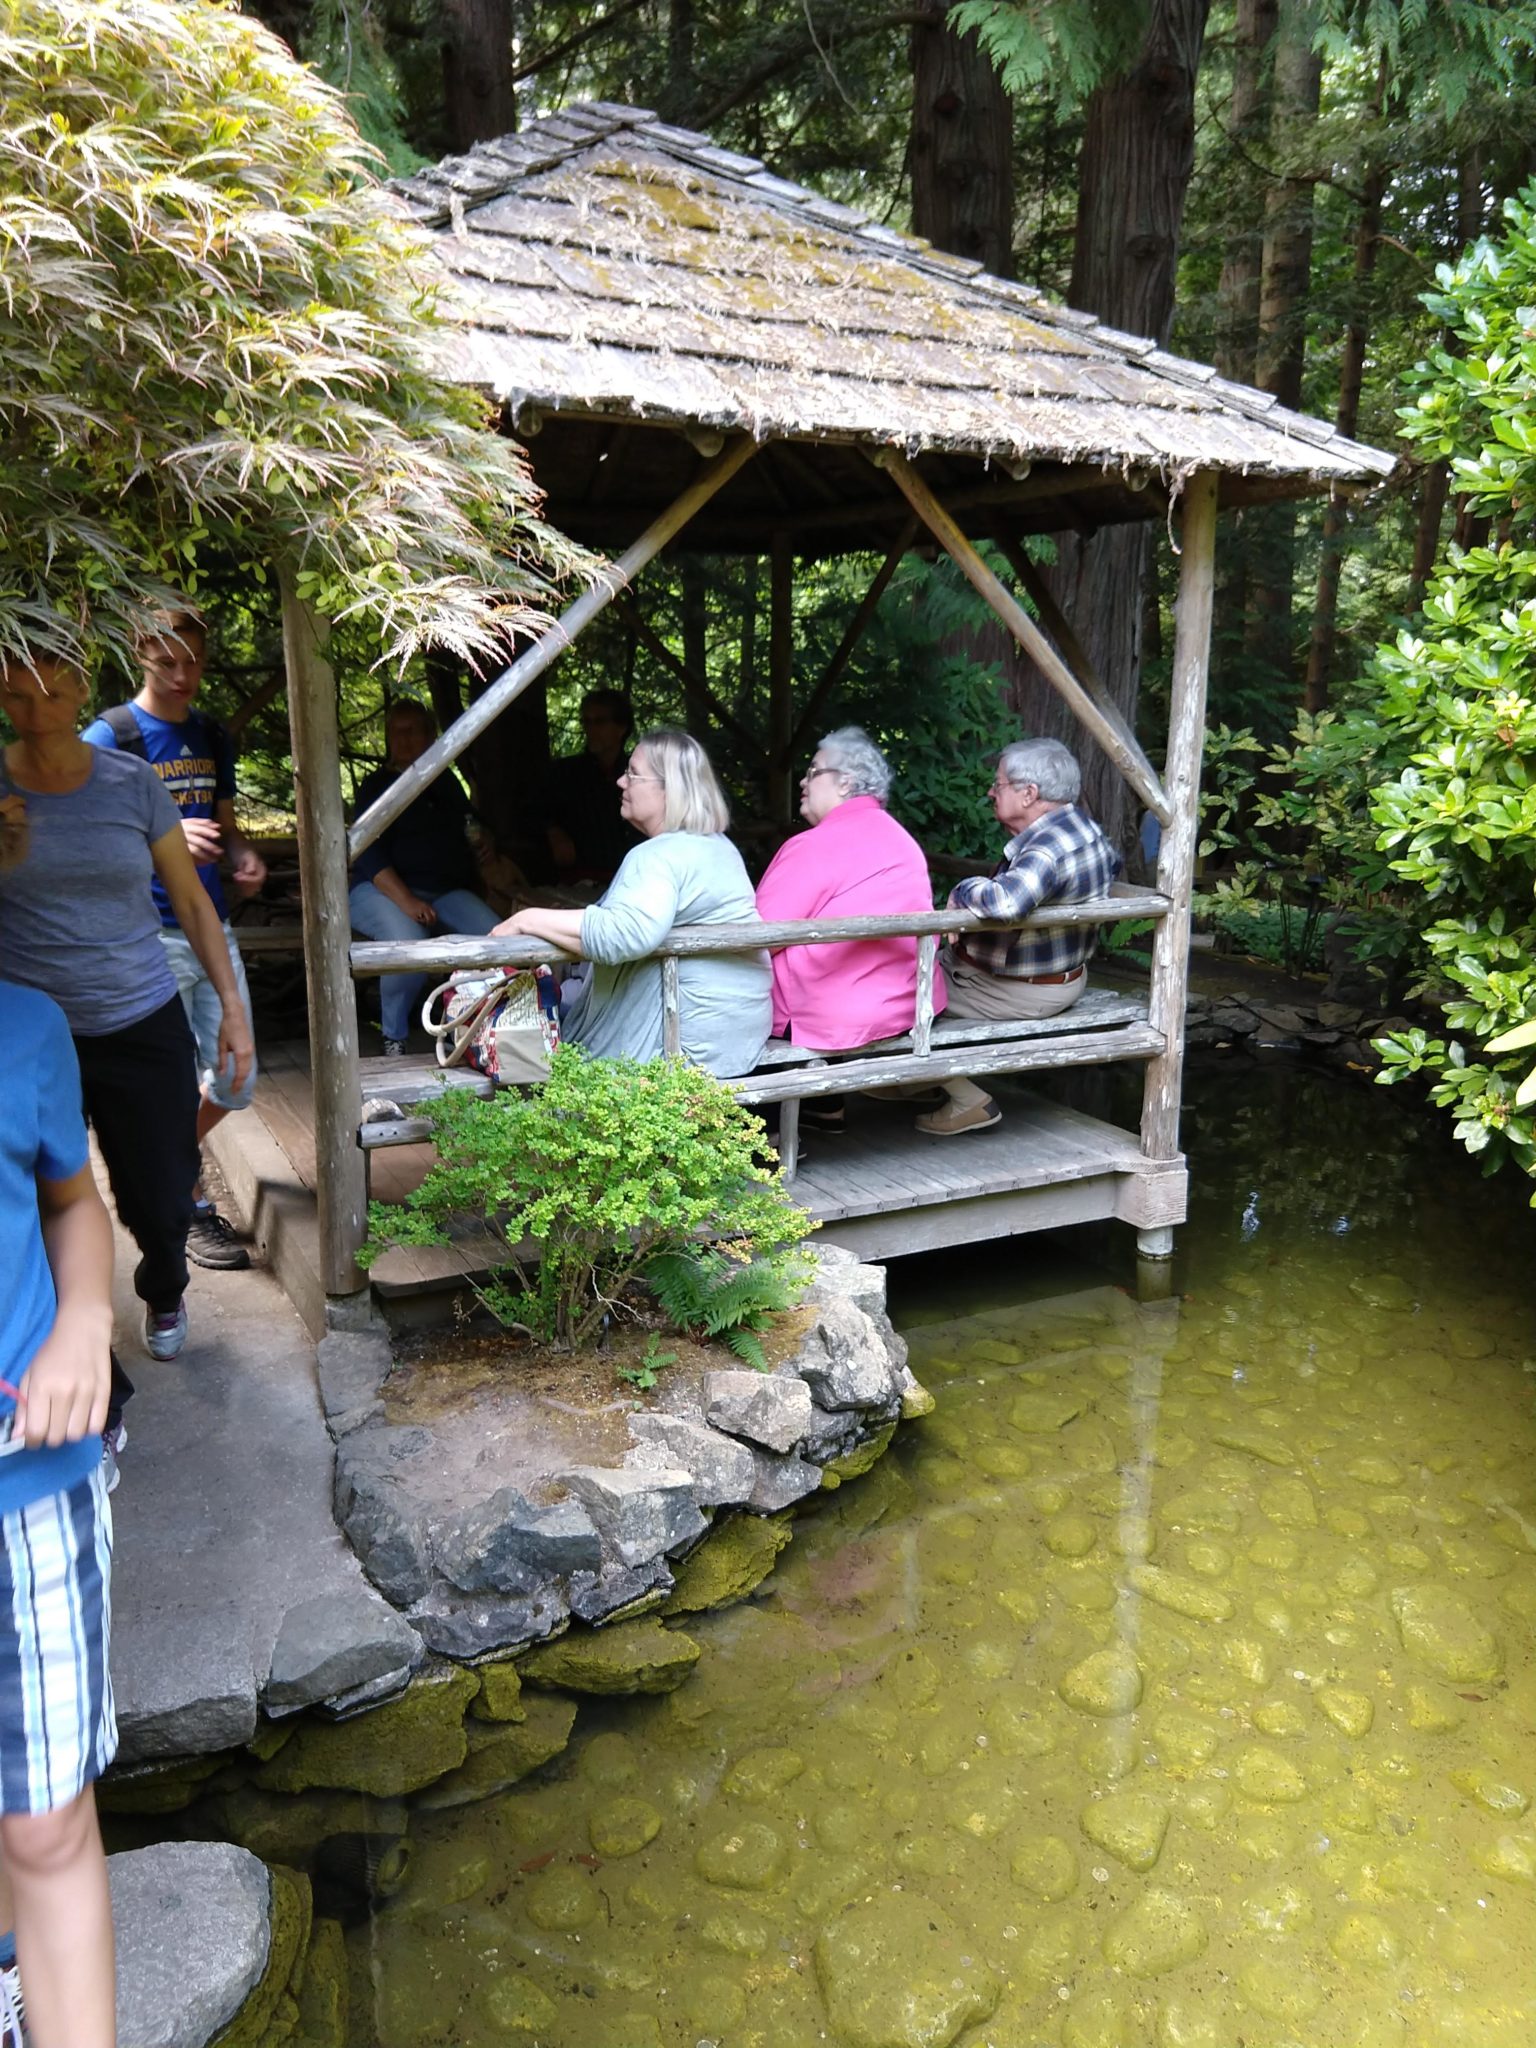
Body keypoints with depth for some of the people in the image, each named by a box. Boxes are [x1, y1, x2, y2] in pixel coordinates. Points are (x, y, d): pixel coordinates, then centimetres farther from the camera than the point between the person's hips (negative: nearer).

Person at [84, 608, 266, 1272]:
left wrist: (246, 857, -2)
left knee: (237, 1079, 10)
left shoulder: (213, 736, 13)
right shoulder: (110, 734, -6)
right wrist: (167, 835, -25)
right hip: (151, 935, -6)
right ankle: (194, 1210, 19)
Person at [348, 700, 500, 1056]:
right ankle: (394, 1039, -15)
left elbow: (470, 836, 27)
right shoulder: (376, 785, 5)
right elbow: (369, 853, -7)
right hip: (382, 890, -4)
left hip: (444, 890, 4)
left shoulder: (446, 782, 19)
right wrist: (405, 900, -22)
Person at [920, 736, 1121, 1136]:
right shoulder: (1081, 824, 4)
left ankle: (969, 1102, 1)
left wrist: (962, 891, -26)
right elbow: (1112, 862, 28)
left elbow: (1007, 900, -50)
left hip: (1024, 993, -11)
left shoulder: (1047, 848, -29)